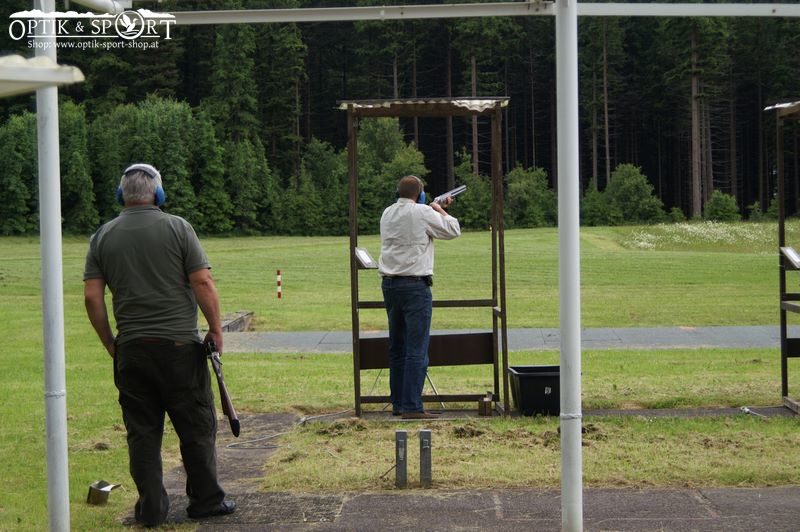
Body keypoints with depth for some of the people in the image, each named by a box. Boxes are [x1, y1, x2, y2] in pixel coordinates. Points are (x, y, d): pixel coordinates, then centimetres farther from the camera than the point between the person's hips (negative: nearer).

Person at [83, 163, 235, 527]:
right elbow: (203, 284, -8)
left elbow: (92, 297, 2)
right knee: (196, 426, 8)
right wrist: (216, 329, 1)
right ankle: (205, 500, 15)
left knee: (142, 431, 8)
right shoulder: (177, 228, -2)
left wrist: (109, 342, 12)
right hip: (180, 345, -3)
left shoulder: (103, 237, 6)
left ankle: (151, 508, 11)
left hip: (131, 349, 3)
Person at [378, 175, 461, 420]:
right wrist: (440, 211, 17)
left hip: (389, 284, 7)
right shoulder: (422, 213, -9)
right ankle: (411, 406, -10)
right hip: (415, 285, -7)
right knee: (417, 349, -6)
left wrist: (437, 211, 30)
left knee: (397, 348, 15)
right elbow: (453, 230, 1)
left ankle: (398, 403, 20)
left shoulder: (387, 214, 11)